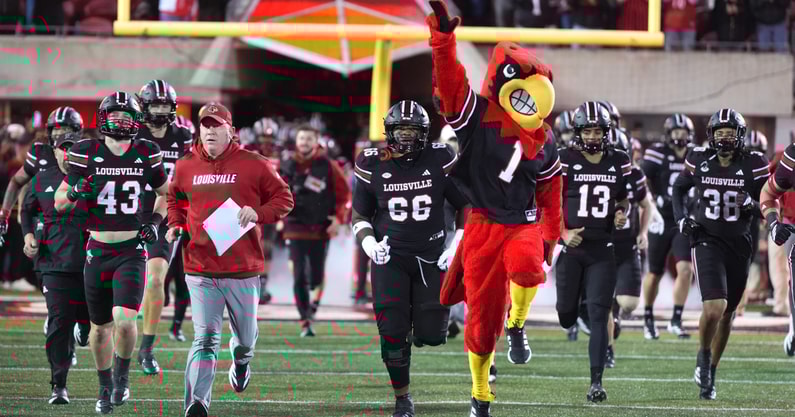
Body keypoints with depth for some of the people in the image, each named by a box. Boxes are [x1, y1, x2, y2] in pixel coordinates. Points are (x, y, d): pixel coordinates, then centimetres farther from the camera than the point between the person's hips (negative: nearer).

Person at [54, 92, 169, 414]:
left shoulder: (146, 155, 0)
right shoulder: (86, 154, -3)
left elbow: (165, 192, 18)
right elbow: (59, 202, 2)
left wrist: (155, 221, 2)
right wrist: (77, 191, -18)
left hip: (132, 251, -1)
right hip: (98, 251, 1)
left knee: (125, 319, -19)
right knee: (100, 326, 10)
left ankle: (122, 376, 7)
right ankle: (105, 388, 30)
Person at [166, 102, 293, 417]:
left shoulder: (253, 165, -3)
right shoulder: (186, 167, 5)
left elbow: (283, 198, 4)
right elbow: (175, 199, 25)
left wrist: (258, 214, -13)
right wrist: (176, 225, 7)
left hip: (243, 268, 0)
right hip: (200, 270, 0)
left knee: (245, 336, 17)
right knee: (205, 339, -12)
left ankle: (241, 361, 53)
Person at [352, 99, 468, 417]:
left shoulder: (440, 160, -5)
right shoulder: (373, 165, -2)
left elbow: (465, 206, 6)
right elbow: (360, 215, 8)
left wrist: (457, 246, -5)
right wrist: (369, 244, -11)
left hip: (431, 256, 0)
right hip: (390, 258, 0)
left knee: (431, 336, -6)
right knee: (393, 332, -10)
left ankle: (424, 322, 32)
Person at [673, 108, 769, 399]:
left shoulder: (753, 165, -6)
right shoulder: (699, 161, -3)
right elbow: (679, 189, 15)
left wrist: (753, 205, -22)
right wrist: (681, 217, 0)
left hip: (739, 246, 2)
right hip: (707, 241, -2)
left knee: (727, 315, 12)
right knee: (714, 308, -20)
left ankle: (710, 373, 30)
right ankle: (703, 356, 9)